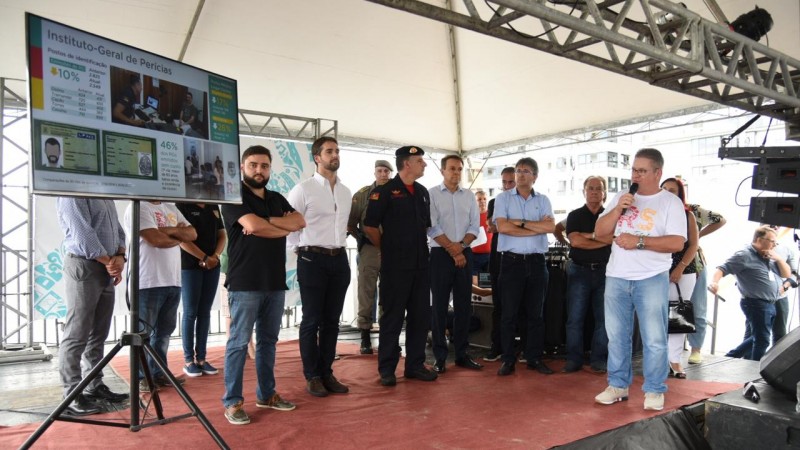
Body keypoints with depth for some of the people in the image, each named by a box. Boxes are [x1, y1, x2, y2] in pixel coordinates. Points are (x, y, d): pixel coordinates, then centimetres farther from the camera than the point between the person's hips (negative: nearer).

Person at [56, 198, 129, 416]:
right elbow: (83, 235, -17)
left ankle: (94, 386, 20)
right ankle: (72, 395, 4)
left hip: (107, 270, 8)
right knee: (77, 335, -3)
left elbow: (118, 230, 14)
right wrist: (109, 261, -10)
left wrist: (120, 256, -3)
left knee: (99, 334, 12)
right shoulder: (73, 194, -9)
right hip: (84, 267, -8)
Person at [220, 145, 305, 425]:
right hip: (245, 284, -6)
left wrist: (268, 221, -11)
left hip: (275, 283, 6)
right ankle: (232, 402, 8)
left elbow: (300, 221, 3)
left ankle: (266, 394, 23)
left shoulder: (277, 199, 17)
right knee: (239, 343, -1)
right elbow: (253, 226, -19)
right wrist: (283, 228, -3)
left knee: (268, 341, 13)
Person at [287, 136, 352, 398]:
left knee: (332, 321, 10)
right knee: (312, 321, 2)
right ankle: (312, 377, 14)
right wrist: (300, 250, -2)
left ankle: (327, 374, 21)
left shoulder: (346, 192, 12)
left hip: (339, 259, 6)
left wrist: (340, 246, 12)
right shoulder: (304, 189, -5)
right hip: (313, 259, -5)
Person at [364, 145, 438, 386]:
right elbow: (370, 226, -7)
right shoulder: (384, 191, -7)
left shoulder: (422, 192, 13)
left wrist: (420, 247, 14)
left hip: (420, 264, 6)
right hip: (395, 266, -6)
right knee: (392, 318, 1)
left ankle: (415, 364, 22)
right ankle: (387, 369, 12)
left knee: (420, 316, 10)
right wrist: (388, 249, 2)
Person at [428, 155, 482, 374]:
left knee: (464, 306, 7)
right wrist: (452, 249, -11)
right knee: (439, 306, 0)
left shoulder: (469, 196, 12)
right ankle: (440, 357, 8)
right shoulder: (432, 194, -1)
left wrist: (461, 246, -9)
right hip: (441, 255, -4)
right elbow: (432, 227, -9)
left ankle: (462, 354, 17)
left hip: (465, 254, 4)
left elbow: (475, 226, 6)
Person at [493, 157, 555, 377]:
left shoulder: (543, 200, 9)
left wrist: (520, 222, -11)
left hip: (537, 261, 2)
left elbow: (550, 227, -7)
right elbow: (502, 227, -12)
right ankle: (508, 359, 11)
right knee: (509, 313, 2)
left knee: (535, 313, 9)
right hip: (511, 261, -2)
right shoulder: (503, 198, 3)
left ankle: (535, 358, 20)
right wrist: (537, 228, -8)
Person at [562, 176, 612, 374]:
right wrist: (604, 241, -7)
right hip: (580, 270, -1)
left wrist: (590, 235, -12)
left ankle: (598, 359, 12)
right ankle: (573, 359, 7)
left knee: (604, 317, 3)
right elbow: (575, 241, -8)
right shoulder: (575, 216, 7)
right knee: (574, 318, 0)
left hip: (604, 271, 1)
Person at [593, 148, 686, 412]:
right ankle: (618, 385, 22)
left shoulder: (670, 202, -1)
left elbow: (676, 243, -11)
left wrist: (639, 241, -19)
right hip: (616, 278, 4)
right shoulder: (620, 198, 13)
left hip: (652, 279, -4)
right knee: (617, 336, 10)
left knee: (654, 339, 1)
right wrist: (618, 209, -7)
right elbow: (599, 232, 7)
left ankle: (654, 391, 14)